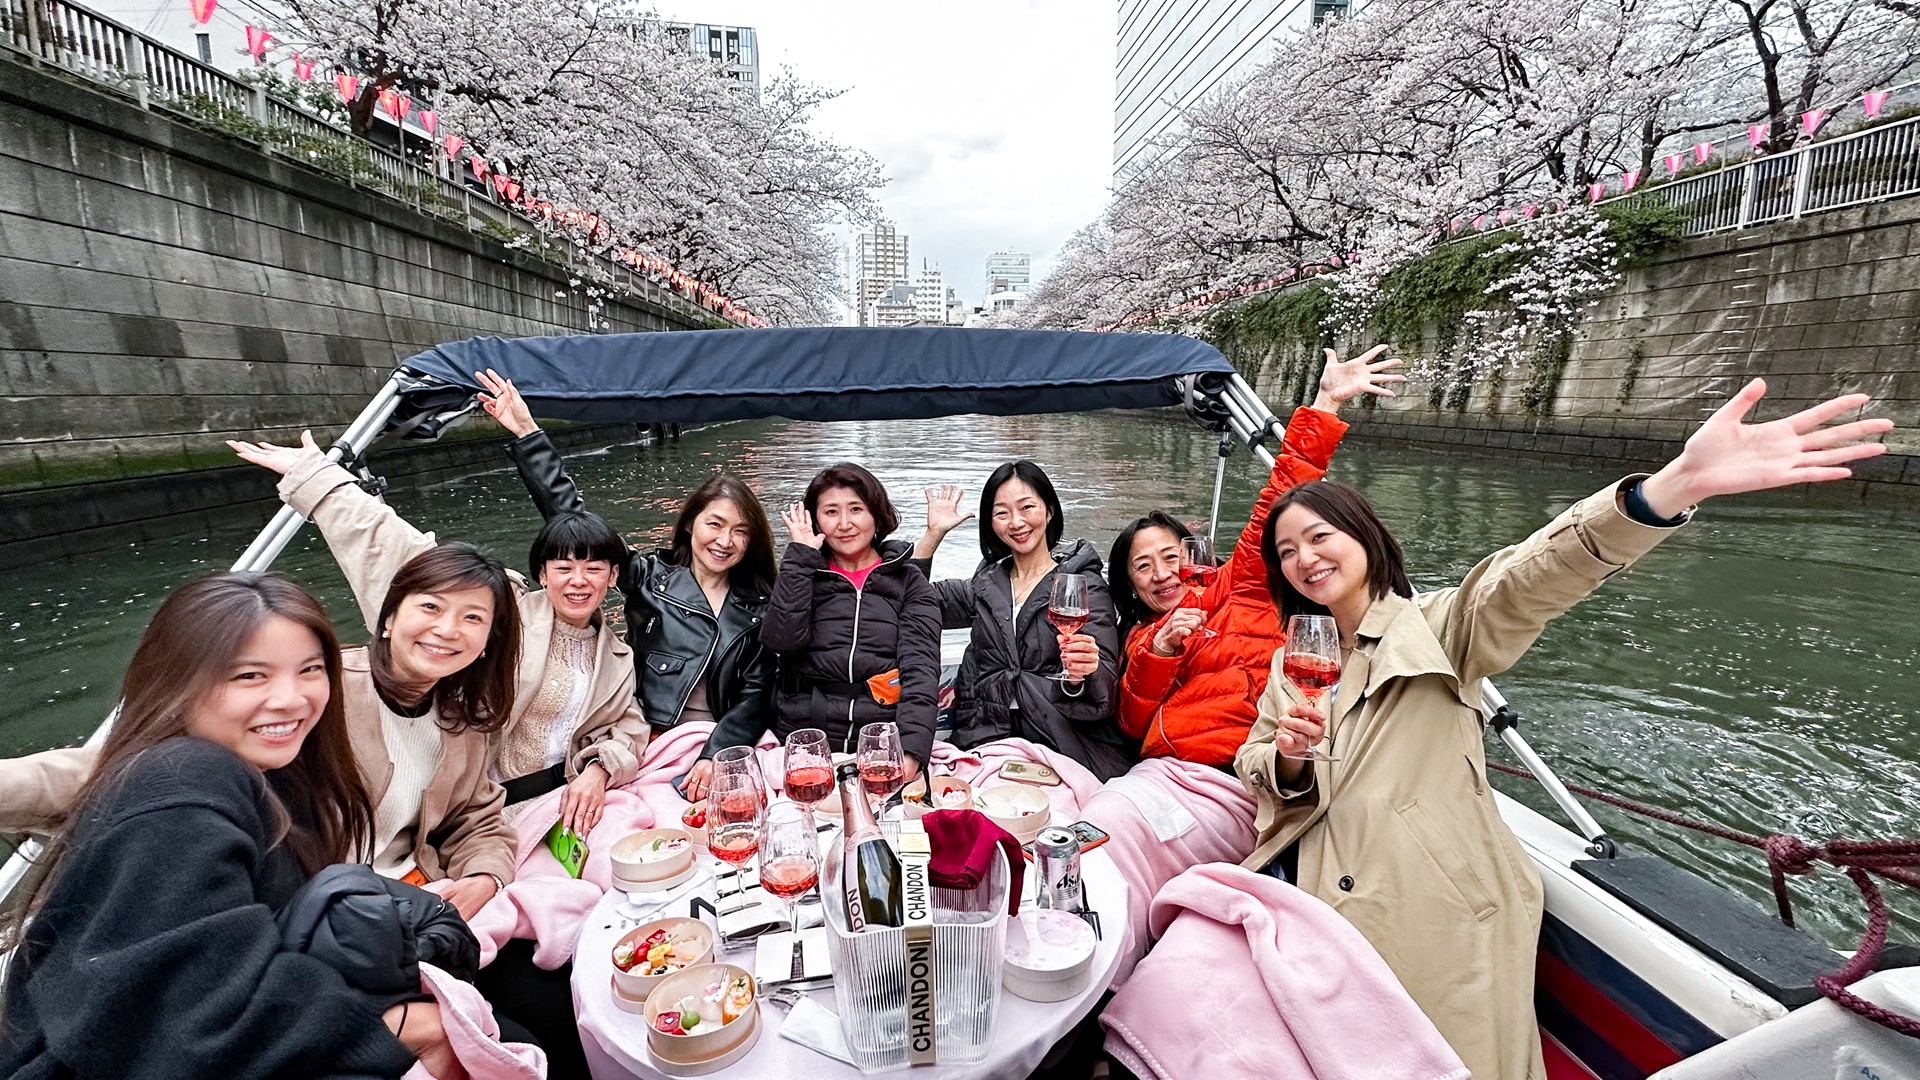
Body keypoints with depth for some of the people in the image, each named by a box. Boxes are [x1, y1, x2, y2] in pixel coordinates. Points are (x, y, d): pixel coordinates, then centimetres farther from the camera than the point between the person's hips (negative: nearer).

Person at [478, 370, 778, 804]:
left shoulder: (759, 604, 9)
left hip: (722, 750, 0)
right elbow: (573, 516, 4)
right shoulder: (650, 576, 8)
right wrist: (526, 433, -1)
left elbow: (756, 693, 3)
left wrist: (715, 755, -13)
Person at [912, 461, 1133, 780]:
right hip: (988, 741, 2)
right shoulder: (986, 586, 15)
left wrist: (1080, 676, -29)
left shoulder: (1085, 585, 2)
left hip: (1064, 747, -2)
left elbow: (1106, 688, -6)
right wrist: (934, 533, 11)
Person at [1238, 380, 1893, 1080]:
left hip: (1440, 918, -3)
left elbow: (1526, 581, -23)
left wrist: (1677, 485, -41)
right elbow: (1257, 776, 10)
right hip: (1329, 910, 4)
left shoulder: (1438, 628, -3)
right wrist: (1289, 757, -14)